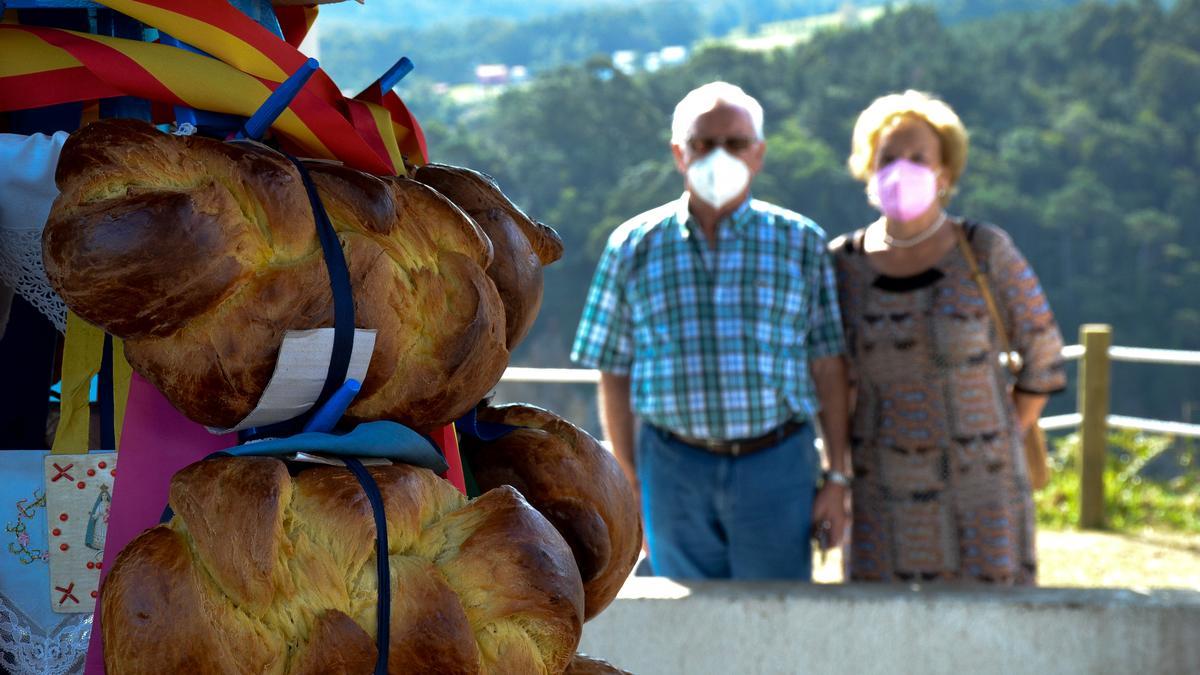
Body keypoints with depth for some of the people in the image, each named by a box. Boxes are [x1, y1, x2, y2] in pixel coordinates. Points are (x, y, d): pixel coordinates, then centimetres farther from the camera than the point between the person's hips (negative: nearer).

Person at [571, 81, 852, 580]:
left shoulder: (800, 243, 4)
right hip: (674, 472, 1)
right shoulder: (634, 248, 5)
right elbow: (615, 375, 7)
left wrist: (836, 478, 0)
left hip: (775, 466, -1)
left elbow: (828, 366, 3)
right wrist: (630, 487, 5)